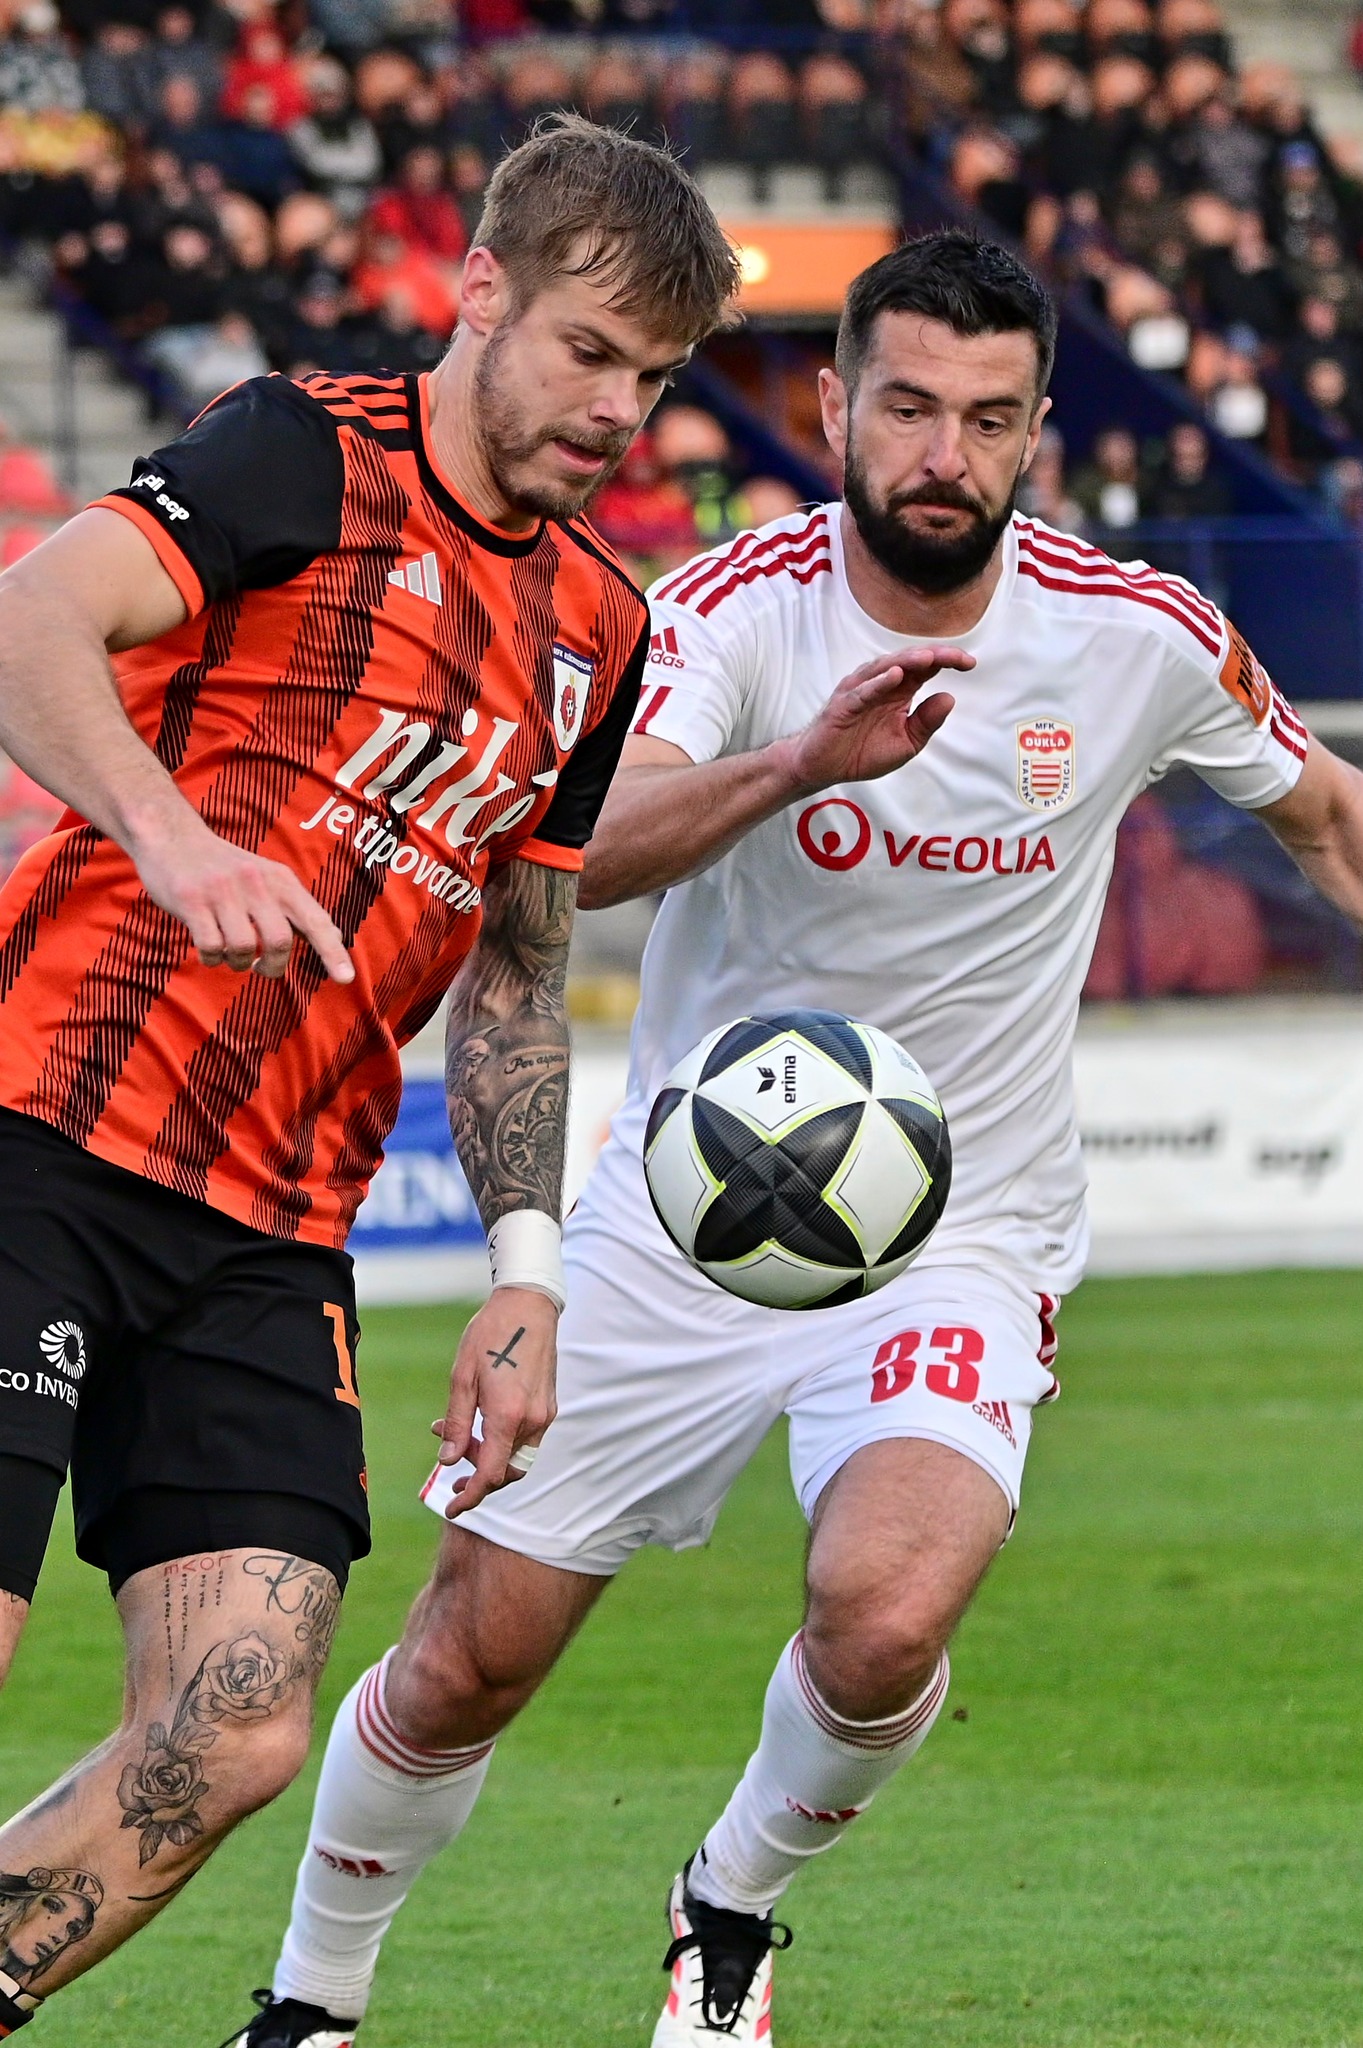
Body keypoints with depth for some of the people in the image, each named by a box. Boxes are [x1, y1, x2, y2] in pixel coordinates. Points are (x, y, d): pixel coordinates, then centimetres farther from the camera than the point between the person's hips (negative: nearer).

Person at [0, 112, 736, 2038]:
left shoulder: (598, 627, 17)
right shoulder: (306, 456, -4)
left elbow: (516, 975, 25)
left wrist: (525, 1271, 15)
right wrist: (174, 839, -37)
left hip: (272, 1229, 6)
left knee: (239, 1728, -9)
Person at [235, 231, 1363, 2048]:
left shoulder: (1142, 637, -8)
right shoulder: (731, 608, -14)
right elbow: (584, 854, -33)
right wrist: (795, 765, -50)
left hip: (959, 1238, 0)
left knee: (883, 1624, -27)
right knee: (464, 1670, 3)